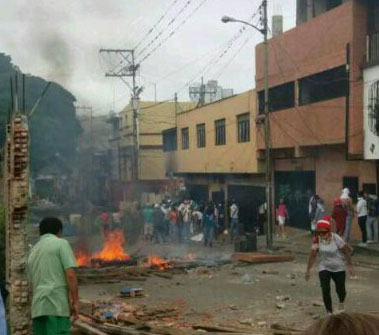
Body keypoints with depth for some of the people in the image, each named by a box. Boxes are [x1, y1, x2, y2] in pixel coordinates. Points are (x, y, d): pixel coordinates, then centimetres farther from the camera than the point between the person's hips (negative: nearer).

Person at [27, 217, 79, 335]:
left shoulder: (33, 252, 21)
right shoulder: (61, 243, 0)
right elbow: (70, 274, -11)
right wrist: (76, 302, -8)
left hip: (38, 307, 7)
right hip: (57, 305, -7)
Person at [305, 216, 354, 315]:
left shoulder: (336, 238, -20)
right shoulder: (317, 240, -13)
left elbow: (346, 251, -9)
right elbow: (313, 256, -6)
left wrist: (349, 266, -5)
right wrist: (308, 270, -4)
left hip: (338, 268, -1)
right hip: (324, 268, 1)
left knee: (340, 289, 10)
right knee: (325, 289, -14)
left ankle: (341, 303, 46)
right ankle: (329, 312, 2)